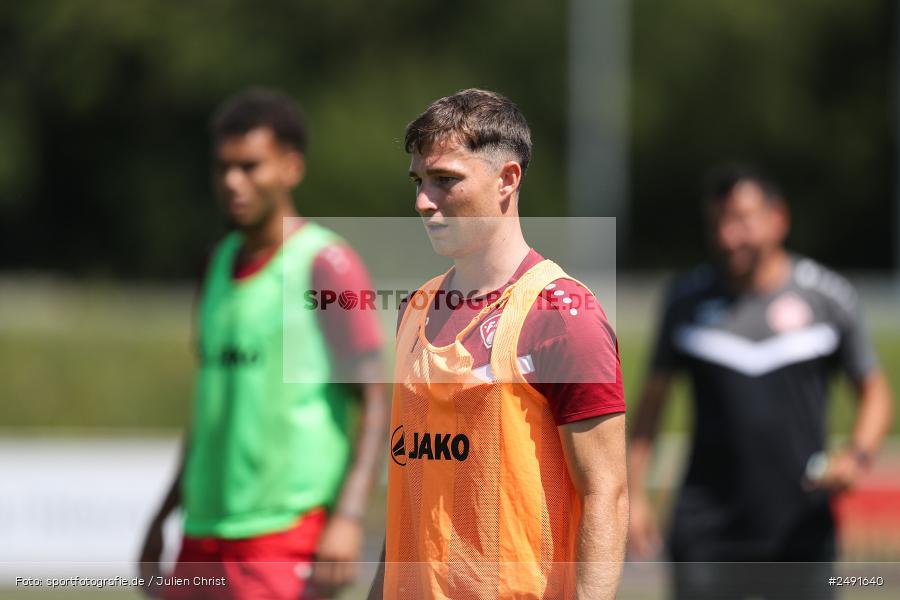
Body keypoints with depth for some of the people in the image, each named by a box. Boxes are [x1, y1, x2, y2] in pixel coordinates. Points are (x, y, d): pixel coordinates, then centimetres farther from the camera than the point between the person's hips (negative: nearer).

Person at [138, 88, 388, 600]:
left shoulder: (326, 265, -6)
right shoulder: (221, 262, 16)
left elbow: (375, 404, -11)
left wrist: (349, 519, -22)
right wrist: (163, 517, 22)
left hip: (285, 536, -7)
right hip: (205, 533, 7)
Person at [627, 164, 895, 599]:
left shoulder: (828, 296, 1)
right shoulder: (687, 299, 5)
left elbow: (874, 391, 9)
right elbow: (654, 395, 13)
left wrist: (856, 456, -11)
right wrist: (633, 493, 6)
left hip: (800, 533, 0)